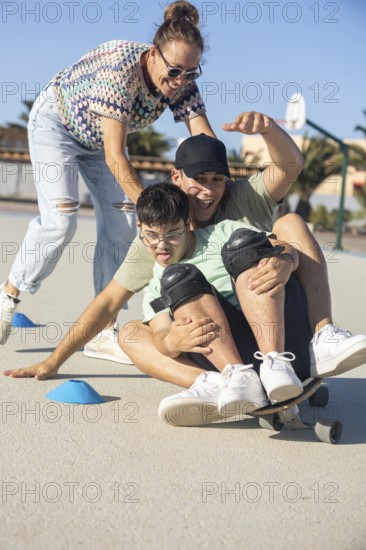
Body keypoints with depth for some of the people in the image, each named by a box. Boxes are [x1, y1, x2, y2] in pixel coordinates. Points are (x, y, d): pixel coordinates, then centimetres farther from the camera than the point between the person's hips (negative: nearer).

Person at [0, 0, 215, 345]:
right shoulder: (120, 69, -40)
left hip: (100, 136, 6)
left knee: (122, 226, -5)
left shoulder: (183, 83, -22)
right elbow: (115, 156, -41)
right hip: (56, 124, -6)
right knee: (60, 221, -19)